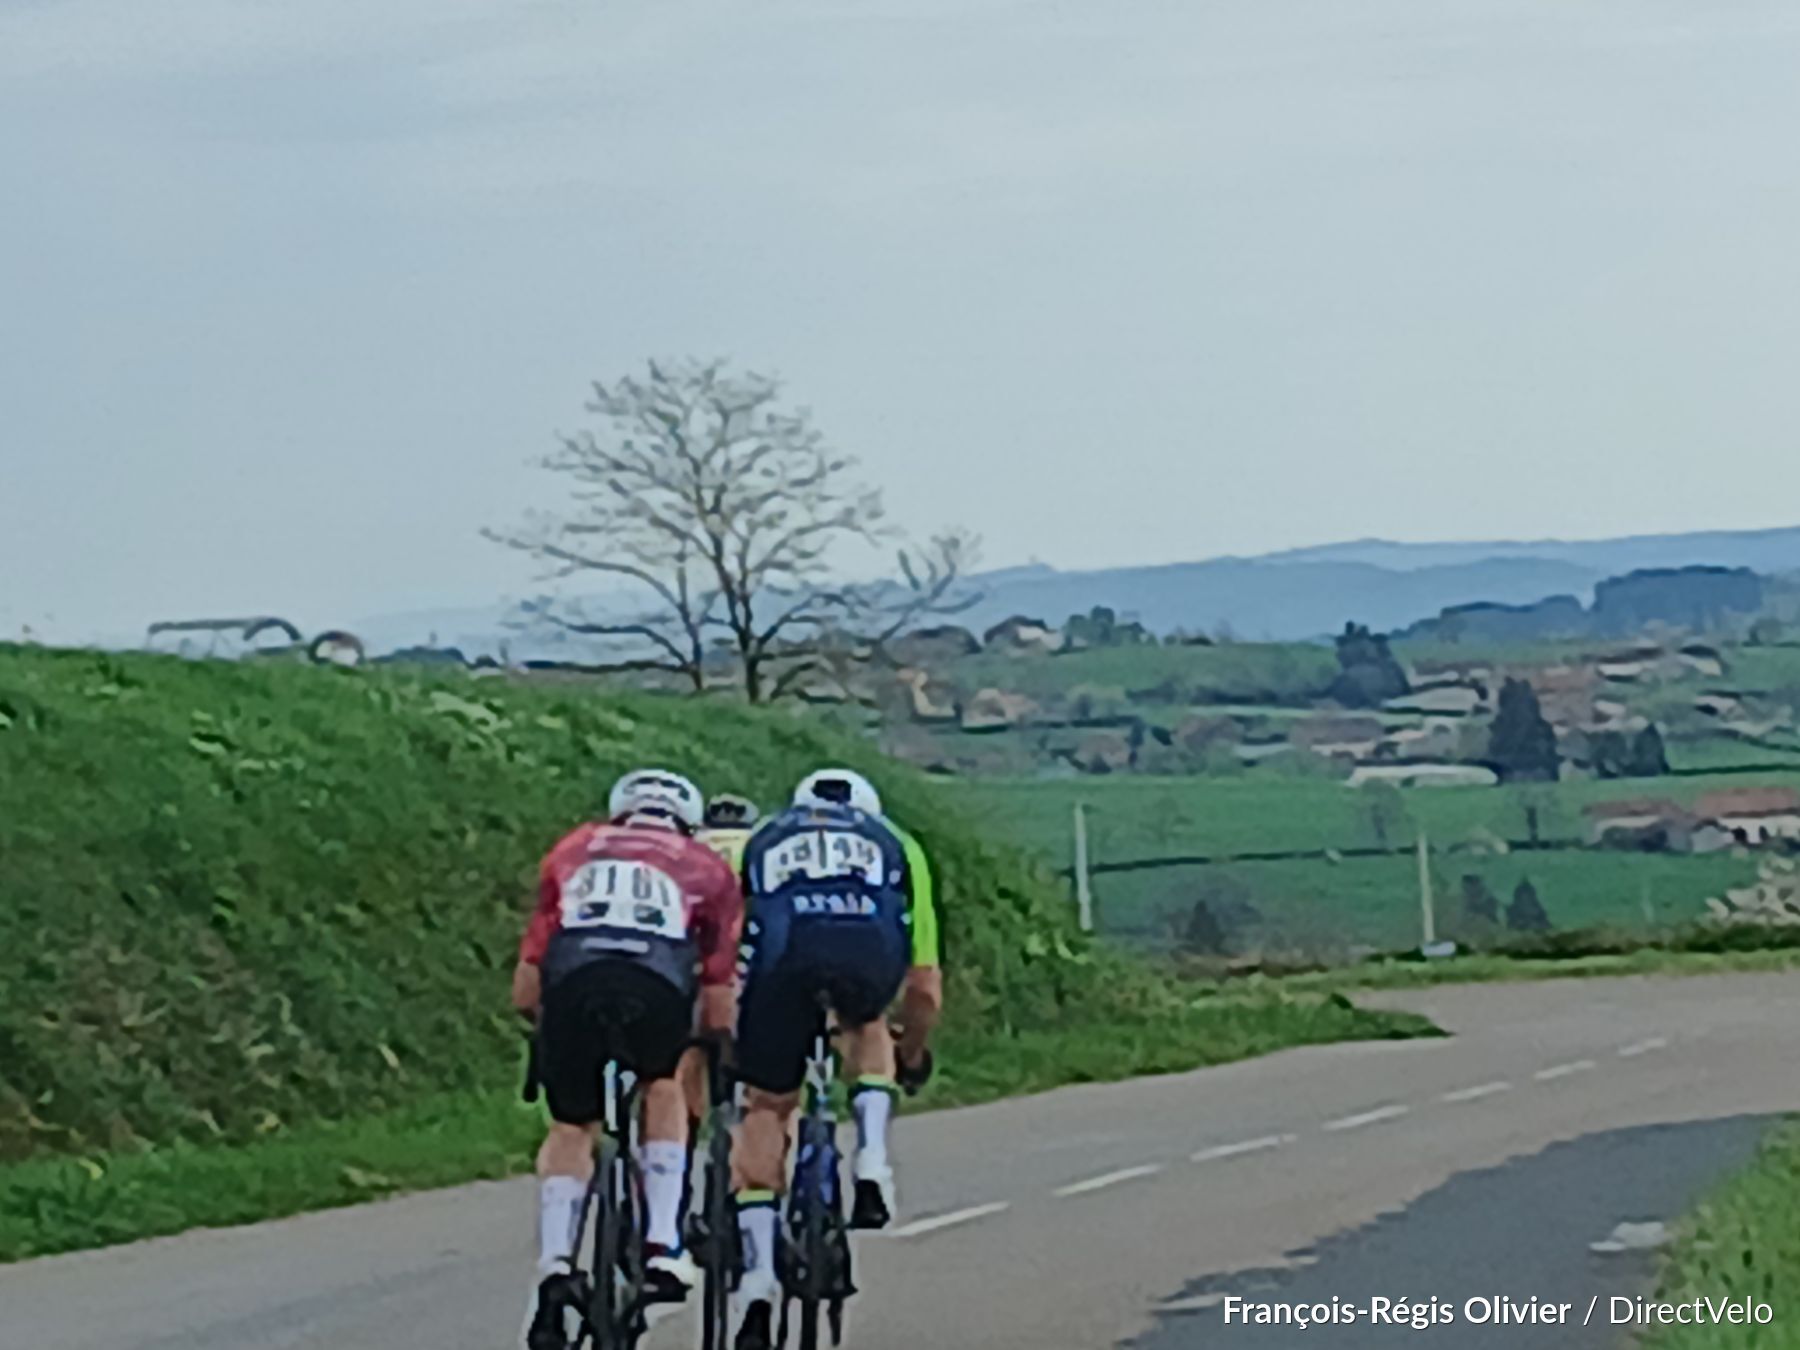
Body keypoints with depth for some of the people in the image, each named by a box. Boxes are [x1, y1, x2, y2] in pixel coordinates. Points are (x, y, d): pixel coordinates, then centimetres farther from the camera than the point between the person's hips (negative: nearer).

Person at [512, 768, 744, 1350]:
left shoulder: (575, 851, 33)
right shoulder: (707, 868, 31)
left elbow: (526, 988, 26)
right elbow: (720, 999, 22)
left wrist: (548, 1028, 43)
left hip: (571, 982, 1)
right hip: (659, 987, -1)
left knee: (570, 1130, 22)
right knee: (665, 1092, 29)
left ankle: (555, 1265, 6)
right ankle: (662, 1246, 18)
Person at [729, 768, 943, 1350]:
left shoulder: (760, 841, 40)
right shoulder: (896, 845, 39)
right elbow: (925, 985, 40)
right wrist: (912, 1055, 56)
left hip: (784, 951, 0)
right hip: (873, 948, 0)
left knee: (765, 1110, 17)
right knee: (866, 1025, 36)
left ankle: (758, 1288, 5)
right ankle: (872, 1164, 12)